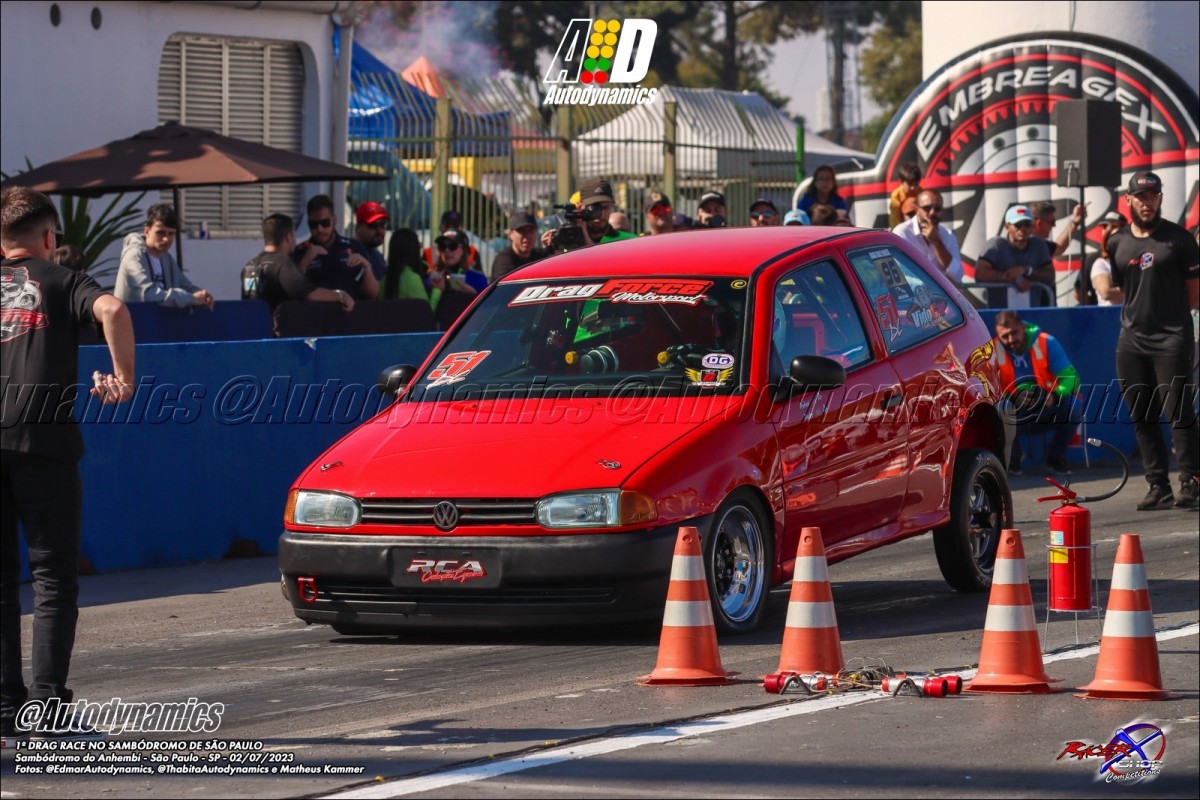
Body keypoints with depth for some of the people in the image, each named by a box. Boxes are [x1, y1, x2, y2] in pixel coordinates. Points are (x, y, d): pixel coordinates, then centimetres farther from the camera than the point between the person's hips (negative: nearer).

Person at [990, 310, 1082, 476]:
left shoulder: (1046, 342, -10)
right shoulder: (994, 349, -12)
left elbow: (1070, 377, -12)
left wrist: (1055, 395, -33)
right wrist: (1014, 397, -33)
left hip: (1047, 412, 1)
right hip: (1015, 418, -1)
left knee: (1071, 403, -29)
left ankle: (1056, 458, -4)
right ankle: (1012, 460, -6)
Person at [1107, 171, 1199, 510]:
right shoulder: (1117, 243, 11)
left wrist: (1172, 313, 1)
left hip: (1172, 338, -4)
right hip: (1132, 339, 4)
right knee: (1142, 417, 5)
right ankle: (1158, 486, 11)